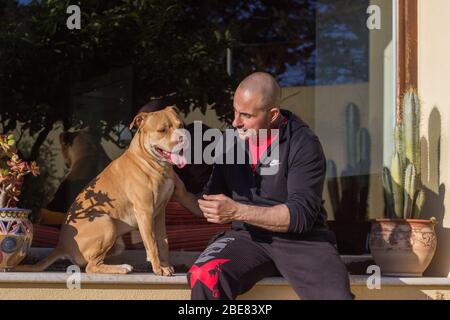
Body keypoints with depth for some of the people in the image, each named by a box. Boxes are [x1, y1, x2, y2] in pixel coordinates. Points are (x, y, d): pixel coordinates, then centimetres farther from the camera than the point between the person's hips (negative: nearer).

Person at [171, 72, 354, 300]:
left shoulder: (303, 144, -7)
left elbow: (301, 214, -16)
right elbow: (213, 209, 18)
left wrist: (237, 211, -23)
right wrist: (184, 197, -3)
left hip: (301, 239, -4)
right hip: (248, 237, 4)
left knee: (336, 295, -35)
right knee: (203, 276, -29)